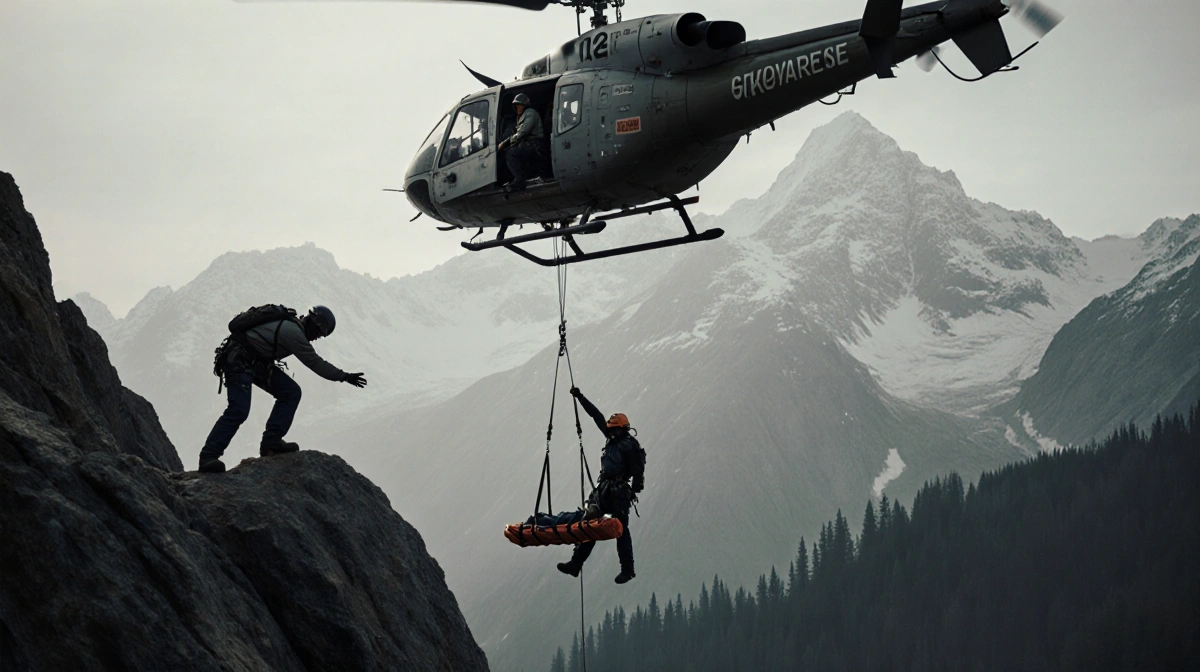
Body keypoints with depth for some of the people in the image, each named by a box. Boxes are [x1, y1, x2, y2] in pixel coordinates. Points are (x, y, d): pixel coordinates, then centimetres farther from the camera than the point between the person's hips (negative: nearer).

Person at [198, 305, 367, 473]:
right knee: (239, 410, -23)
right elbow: (315, 363, -15)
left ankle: (271, 441, -6)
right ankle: (208, 457, -24)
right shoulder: (293, 332, -20)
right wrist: (345, 377, -7)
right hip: (240, 360, -10)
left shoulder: (289, 323, 8)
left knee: (291, 392, 0)